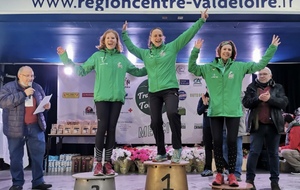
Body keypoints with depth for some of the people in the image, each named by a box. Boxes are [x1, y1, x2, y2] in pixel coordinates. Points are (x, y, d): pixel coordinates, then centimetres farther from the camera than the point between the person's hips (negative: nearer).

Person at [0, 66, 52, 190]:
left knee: (38, 153, 4)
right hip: (16, 128, -3)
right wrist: (23, 94, -24)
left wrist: (46, 105, -2)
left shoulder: (37, 88, 10)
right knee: (16, 156, 5)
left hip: (35, 127, 4)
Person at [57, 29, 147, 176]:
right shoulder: (97, 56, 8)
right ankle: (98, 163, 0)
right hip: (102, 97, -2)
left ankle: (107, 163, 9)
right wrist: (65, 58, 0)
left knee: (111, 129, 3)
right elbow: (81, 70, 5)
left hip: (117, 98, 3)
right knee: (102, 128, -9)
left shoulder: (122, 58, 15)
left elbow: (137, 72, 24)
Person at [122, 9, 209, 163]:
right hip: (153, 92, 4)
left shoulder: (171, 47, 5)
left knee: (172, 113, -30)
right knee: (155, 122, 3)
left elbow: (187, 35, 2)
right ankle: (161, 153, 19)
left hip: (170, 89, -4)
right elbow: (131, 48, 27)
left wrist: (201, 20, -2)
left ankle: (177, 147, -15)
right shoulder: (145, 53, 15)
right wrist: (124, 33, 24)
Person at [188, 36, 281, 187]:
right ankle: (219, 174, 12)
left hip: (233, 111, 0)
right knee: (217, 142, 3)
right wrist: (195, 50, -6)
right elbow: (192, 68, 6)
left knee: (232, 142, 2)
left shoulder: (239, 67, 7)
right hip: (215, 111, 1)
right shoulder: (209, 68, 8)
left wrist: (272, 48, 8)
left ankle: (232, 174, 12)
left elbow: (260, 64, 10)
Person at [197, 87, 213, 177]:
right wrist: (205, 103, -13)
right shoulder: (202, 98, 5)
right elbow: (199, 112, 1)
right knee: (208, 147, 6)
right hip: (207, 126, 4)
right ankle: (208, 169, 10)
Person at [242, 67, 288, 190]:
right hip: (257, 125, -1)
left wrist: (269, 99, -18)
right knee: (254, 152, -2)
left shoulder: (278, 88, 10)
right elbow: (246, 103, -3)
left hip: (273, 125, 1)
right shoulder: (251, 87, 9)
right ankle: (250, 179, 5)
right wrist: (258, 99, -19)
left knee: (273, 153, 7)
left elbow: (284, 102, -3)